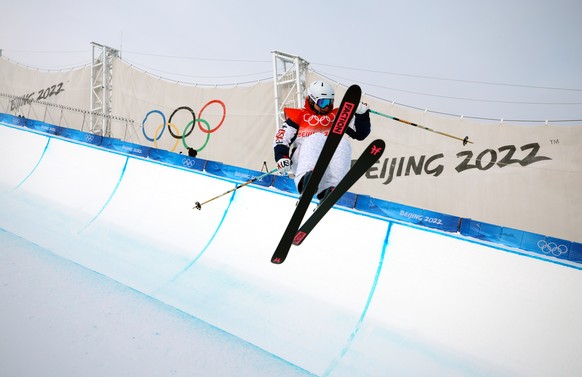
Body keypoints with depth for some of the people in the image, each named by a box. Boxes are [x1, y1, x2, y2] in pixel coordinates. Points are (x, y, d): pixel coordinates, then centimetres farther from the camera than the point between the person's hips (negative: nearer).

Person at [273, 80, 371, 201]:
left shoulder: (337, 115, 25)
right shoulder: (299, 115, 18)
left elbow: (360, 133, 21)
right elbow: (281, 139, 8)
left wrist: (362, 113, 4)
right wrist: (282, 157, -11)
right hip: (301, 160, -2)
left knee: (343, 143, -28)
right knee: (317, 138, -32)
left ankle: (330, 189, -46)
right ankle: (304, 181, -57)